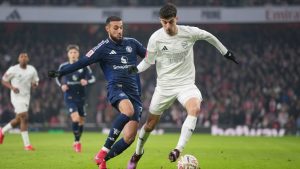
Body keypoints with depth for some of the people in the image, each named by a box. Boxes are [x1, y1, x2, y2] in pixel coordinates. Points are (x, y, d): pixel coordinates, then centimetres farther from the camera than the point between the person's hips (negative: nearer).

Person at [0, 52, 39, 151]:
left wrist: (34, 84, -10)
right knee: (24, 118, -16)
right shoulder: (13, 70, -9)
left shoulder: (32, 70, 3)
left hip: (26, 97, 6)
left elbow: (35, 82, 15)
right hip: (16, 96, -6)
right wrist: (12, 87, -18)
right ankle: (27, 144, -11)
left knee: (18, 120, 14)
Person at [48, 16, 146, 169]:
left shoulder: (132, 43, 13)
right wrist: (60, 72, -11)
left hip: (134, 93, 4)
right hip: (116, 88, -4)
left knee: (129, 137, -9)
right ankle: (105, 150, -31)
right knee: (128, 111, -39)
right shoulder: (103, 48, 2)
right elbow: (82, 62, -3)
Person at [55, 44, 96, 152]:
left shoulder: (84, 66, -3)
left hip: (81, 97, 2)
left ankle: (77, 142, 30)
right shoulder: (63, 66, -2)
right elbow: (58, 78, 13)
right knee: (75, 118, -20)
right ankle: (77, 142, -4)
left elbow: (92, 78, 2)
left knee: (81, 121, 9)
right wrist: (61, 85, -7)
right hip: (69, 97, -2)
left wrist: (86, 81, -20)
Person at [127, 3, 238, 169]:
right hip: (164, 86, 0)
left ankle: (178, 150, -30)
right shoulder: (156, 38, -12)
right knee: (150, 123, 9)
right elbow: (148, 61, -3)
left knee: (195, 108, -33)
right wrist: (136, 69, -24)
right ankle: (138, 153, 36)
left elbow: (208, 36, 9)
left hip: (186, 84, 0)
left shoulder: (189, 32, -11)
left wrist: (225, 52, 19)